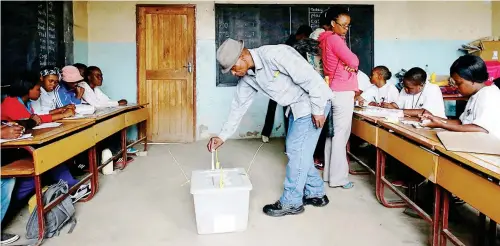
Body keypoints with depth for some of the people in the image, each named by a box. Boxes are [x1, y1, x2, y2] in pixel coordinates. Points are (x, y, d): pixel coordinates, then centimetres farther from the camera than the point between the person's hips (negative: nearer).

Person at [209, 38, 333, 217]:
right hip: (296, 107, 9)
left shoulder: (274, 55, -27)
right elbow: (239, 106, 6)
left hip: (314, 102, -9)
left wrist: (318, 109, -21)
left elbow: (311, 78, -26)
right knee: (295, 150, 12)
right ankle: (316, 194, 27)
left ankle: (291, 202, 7)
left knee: (297, 150, -6)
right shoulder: (247, 77, -1)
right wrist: (222, 137, 5)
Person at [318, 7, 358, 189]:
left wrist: (350, 65, -4)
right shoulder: (334, 39, -13)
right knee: (341, 135, -5)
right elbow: (353, 61, -19)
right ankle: (338, 177, 2)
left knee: (333, 133, 11)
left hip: (334, 91, 10)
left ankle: (329, 173, 19)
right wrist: (353, 63, 5)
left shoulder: (326, 39, 17)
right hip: (342, 93, -10)